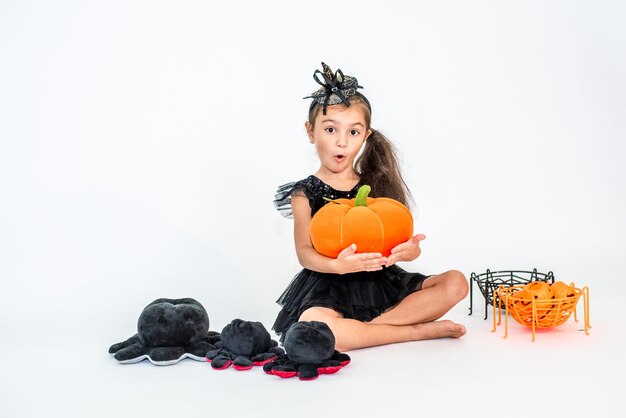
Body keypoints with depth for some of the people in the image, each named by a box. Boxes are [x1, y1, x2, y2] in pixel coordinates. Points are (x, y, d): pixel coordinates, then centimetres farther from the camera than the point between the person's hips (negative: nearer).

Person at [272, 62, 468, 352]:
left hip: (381, 282, 4)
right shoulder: (304, 193, 1)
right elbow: (304, 251, -10)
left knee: (456, 283, -11)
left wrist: (409, 250, -24)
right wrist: (337, 265, -32)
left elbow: (405, 245, 2)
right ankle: (421, 331, -21)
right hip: (330, 285, -3)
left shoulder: (377, 185, 7)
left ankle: (358, 330, -19)